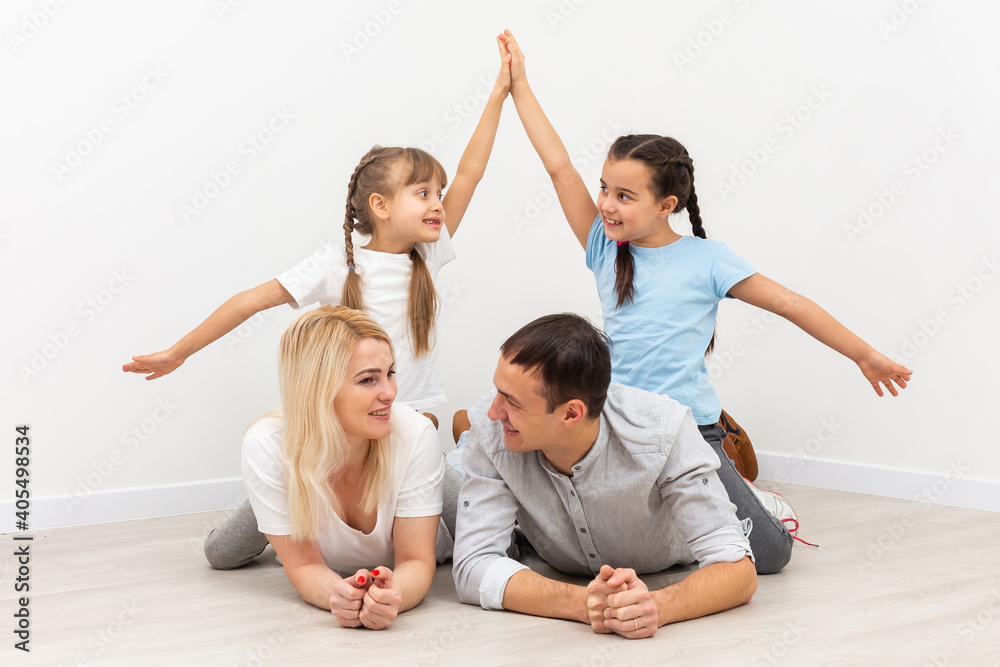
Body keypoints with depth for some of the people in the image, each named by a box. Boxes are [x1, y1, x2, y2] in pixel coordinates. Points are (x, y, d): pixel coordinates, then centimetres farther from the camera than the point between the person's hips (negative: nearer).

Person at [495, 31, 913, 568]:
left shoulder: (705, 259, -2)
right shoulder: (604, 250, 7)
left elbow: (790, 304, 3)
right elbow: (560, 169, 5)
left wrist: (865, 355, 7)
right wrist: (519, 84, 5)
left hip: (690, 429, -3)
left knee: (768, 551, -18)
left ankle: (756, 503, 21)